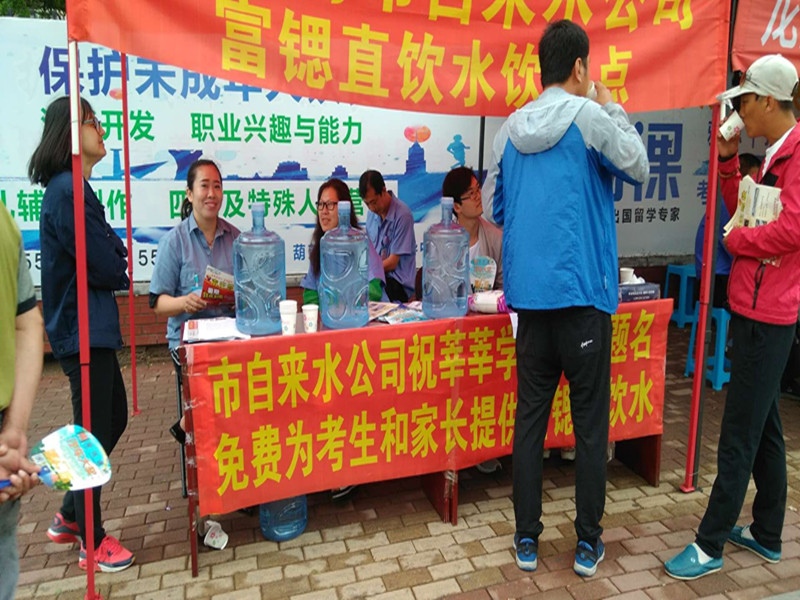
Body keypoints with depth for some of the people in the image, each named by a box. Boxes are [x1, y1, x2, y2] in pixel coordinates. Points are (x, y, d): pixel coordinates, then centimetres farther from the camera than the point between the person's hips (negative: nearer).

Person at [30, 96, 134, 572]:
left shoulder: (72, 188, 15)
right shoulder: (68, 191, -18)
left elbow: (107, 249, 15)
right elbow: (106, 269, -19)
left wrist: (114, 258, -5)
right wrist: (120, 269, 1)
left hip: (92, 327, 10)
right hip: (83, 330, -10)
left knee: (114, 418, 18)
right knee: (94, 431, 1)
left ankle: (70, 517, 33)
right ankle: (92, 543, 18)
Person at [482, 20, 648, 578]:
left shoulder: (510, 128, 8)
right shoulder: (589, 116, -6)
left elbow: (494, 207, 14)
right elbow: (638, 166, 6)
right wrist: (612, 108, 15)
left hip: (529, 294, 4)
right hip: (582, 290, -4)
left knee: (530, 416, 11)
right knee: (590, 421, 8)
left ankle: (527, 540, 20)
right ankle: (588, 543, 19)